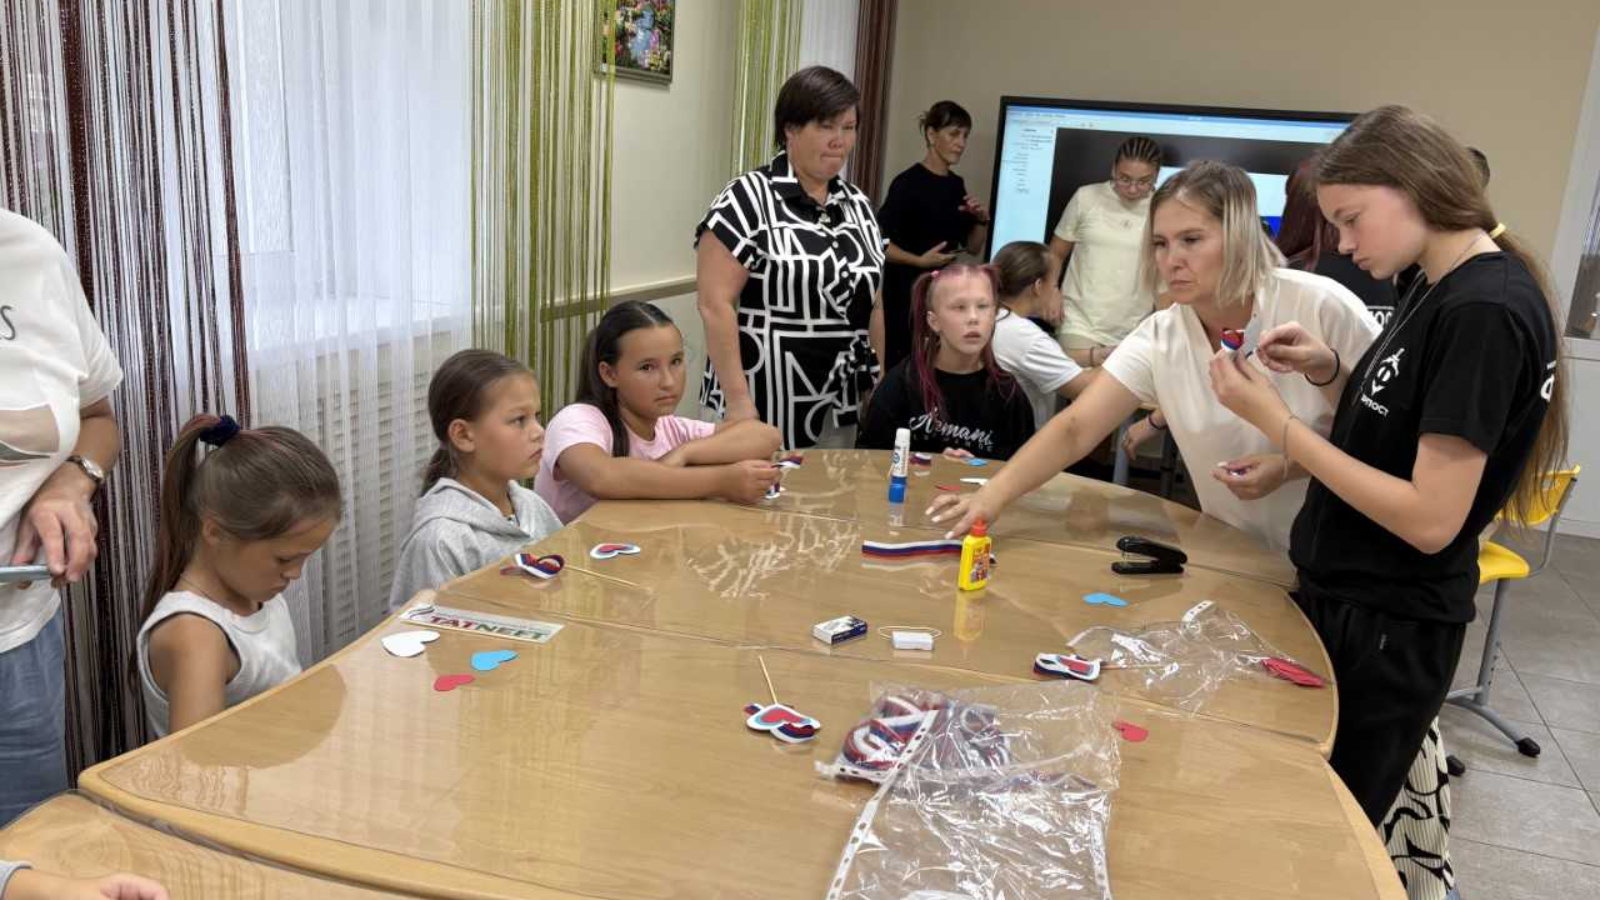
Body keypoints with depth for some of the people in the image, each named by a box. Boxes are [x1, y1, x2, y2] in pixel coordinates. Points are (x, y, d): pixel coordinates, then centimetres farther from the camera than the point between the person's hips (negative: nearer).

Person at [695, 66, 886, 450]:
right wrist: (737, 399, -19)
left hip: (842, 407, 6)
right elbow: (715, 304, -14)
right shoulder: (748, 198, -9)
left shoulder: (858, 205, 11)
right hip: (766, 403, -6)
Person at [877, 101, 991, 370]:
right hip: (906, 292, -7)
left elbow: (973, 247, 16)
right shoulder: (908, 183, -12)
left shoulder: (956, 185, 11)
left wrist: (982, 219, -1)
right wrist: (920, 261, -27)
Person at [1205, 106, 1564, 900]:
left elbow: (1431, 518, -25)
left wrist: (1277, 422, -23)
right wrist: (1330, 373, -2)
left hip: (1389, 628, -9)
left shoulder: (1487, 311, -23)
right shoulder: (1439, 291, 7)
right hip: (1341, 597, 9)